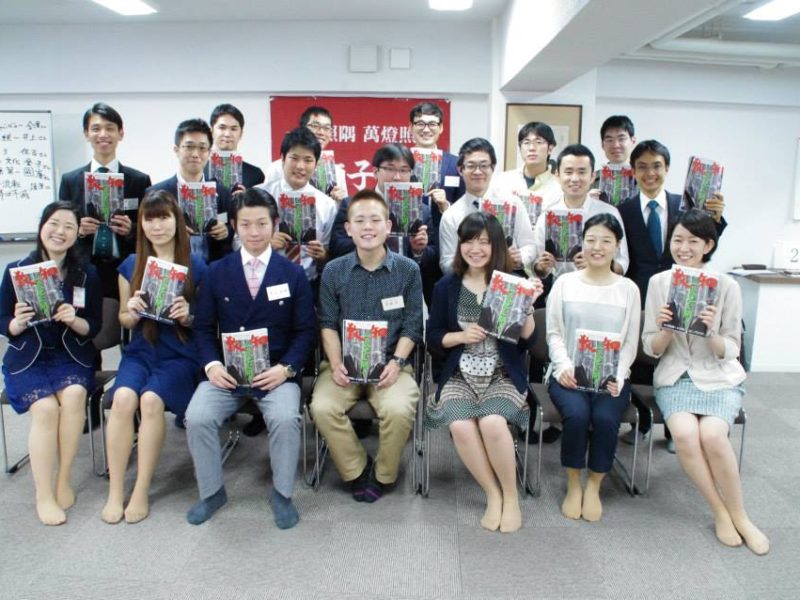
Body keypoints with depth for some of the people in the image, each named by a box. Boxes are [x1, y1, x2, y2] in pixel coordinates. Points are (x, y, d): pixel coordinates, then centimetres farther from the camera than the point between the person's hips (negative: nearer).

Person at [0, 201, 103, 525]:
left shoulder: (87, 274, 1)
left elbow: (94, 328, 2)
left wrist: (73, 320, -19)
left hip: (71, 355, 1)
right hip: (27, 359, 0)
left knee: (73, 395, -30)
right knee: (46, 408, -27)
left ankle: (64, 480, -12)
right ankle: (44, 494, -12)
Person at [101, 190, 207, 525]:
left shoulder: (196, 266, -1)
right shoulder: (130, 266, 8)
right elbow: (124, 320, 14)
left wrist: (188, 316, -18)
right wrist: (132, 312, -9)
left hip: (180, 354, -2)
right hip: (140, 351, 3)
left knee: (151, 400, -29)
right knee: (123, 398, -27)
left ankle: (141, 492, -13)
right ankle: (115, 491, -13)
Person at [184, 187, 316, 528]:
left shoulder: (293, 274, 4)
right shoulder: (217, 272, 8)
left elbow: (306, 331, 2)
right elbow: (203, 326, 9)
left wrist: (286, 368, -14)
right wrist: (211, 364, -9)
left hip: (276, 372, -2)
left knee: (285, 418, -28)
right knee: (197, 418, -21)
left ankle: (282, 494, -2)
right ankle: (211, 491, 5)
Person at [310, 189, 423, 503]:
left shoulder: (408, 270, 1)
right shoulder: (333, 271, 4)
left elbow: (412, 325, 1)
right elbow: (328, 323, 5)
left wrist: (397, 362, -13)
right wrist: (336, 363, -10)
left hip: (390, 362, -1)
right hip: (344, 362, 2)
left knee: (398, 411, -29)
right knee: (322, 408, -26)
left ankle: (382, 474, 1)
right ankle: (357, 470, -1)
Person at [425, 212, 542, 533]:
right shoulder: (446, 286, 7)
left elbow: (526, 341, -1)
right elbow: (432, 340, 7)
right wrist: (461, 336, -10)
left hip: (503, 375, -1)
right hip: (459, 376, 1)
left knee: (492, 423, -31)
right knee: (461, 426, -29)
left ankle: (511, 495, -4)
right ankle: (493, 494, -5)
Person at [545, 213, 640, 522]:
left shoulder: (628, 289, 7)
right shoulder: (565, 283, 5)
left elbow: (630, 342, 5)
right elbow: (554, 333, 3)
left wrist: (617, 377, -11)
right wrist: (564, 366, -14)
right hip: (568, 373, -1)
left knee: (605, 418, -27)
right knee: (576, 414, -29)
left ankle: (594, 486, 0)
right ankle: (573, 485, -3)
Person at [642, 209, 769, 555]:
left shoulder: (726, 286, -5)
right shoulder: (658, 283, -1)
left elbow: (730, 351, -3)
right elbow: (651, 349, 1)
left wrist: (711, 332, -23)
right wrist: (665, 329, -20)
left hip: (720, 378, -1)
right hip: (675, 377, 1)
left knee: (712, 435, -28)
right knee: (684, 433, -28)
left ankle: (739, 516, -3)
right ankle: (720, 512, -5)